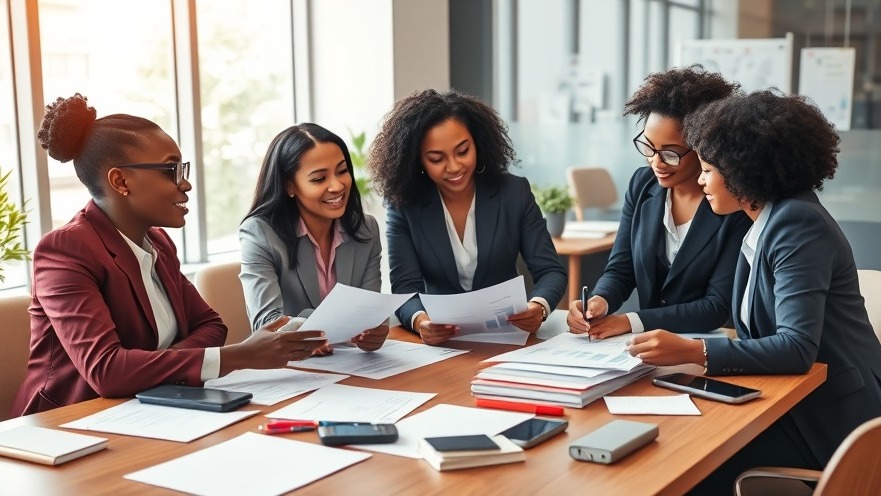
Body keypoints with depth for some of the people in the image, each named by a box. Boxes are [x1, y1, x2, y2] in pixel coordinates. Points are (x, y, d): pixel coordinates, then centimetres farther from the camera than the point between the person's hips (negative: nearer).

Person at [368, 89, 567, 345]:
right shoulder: (404, 205, -4)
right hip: (440, 341, 1)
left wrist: (539, 307, -25)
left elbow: (550, 271, -2)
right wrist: (420, 321, -32)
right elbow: (406, 287, -9)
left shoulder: (514, 192, -2)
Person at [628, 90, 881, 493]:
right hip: (797, 399, 8)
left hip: (831, 413, -8)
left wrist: (692, 352, -34)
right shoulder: (771, 220, 9)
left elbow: (797, 348, -28)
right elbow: (767, 336, 5)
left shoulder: (798, 224, -19)